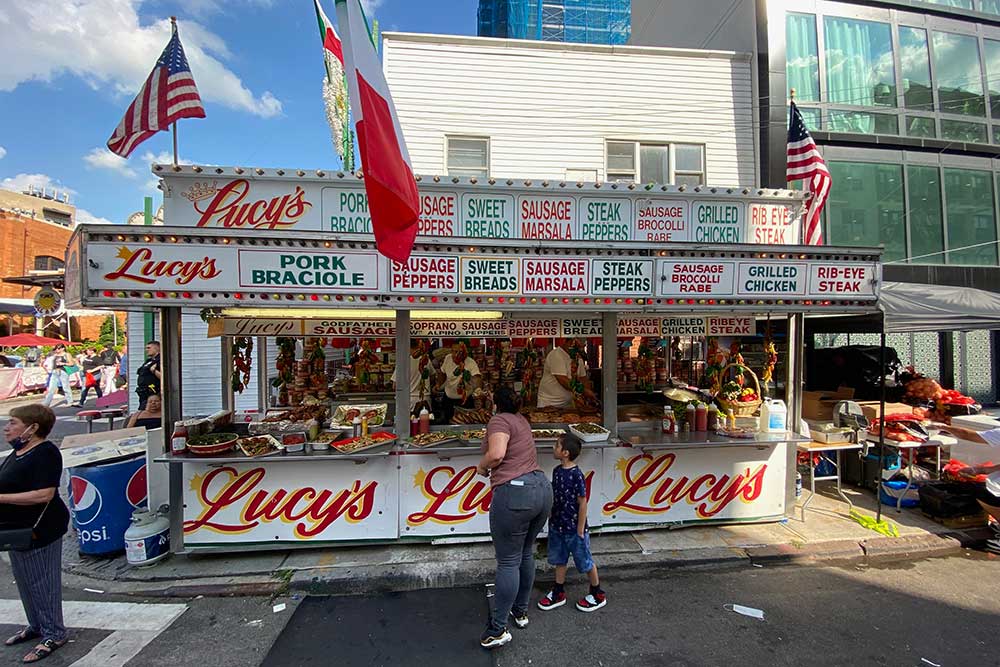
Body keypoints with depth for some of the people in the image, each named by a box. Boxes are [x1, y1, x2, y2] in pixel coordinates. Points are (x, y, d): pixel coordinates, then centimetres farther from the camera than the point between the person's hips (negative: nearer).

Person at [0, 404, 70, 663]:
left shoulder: (45, 453, -21)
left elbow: (44, 494, -27)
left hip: (40, 530, -9)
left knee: (42, 582, 3)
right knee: (24, 581, 21)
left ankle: (54, 634, 17)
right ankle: (36, 625, 38)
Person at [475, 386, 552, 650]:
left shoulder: (499, 420, -6)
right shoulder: (521, 420, 18)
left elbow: (496, 453, -22)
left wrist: (482, 466, -2)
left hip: (514, 492, -8)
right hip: (542, 488, 8)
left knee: (508, 561, 2)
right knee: (526, 554, 21)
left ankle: (497, 630, 12)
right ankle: (521, 611, 36)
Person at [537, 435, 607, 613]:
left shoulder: (576, 475, -23)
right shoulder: (556, 471, -1)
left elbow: (582, 502, -18)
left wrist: (580, 530, -13)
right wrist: (552, 519, 12)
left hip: (574, 529, -7)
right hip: (557, 526, 7)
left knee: (585, 562, 12)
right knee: (559, 560, 20)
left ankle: (598, 594, 32)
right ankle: (558, 593, 37)